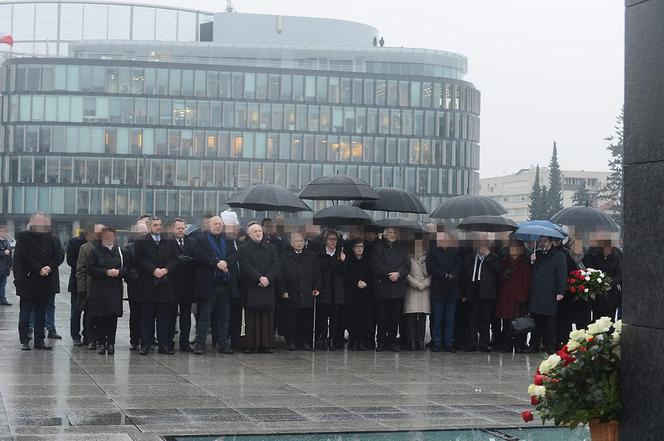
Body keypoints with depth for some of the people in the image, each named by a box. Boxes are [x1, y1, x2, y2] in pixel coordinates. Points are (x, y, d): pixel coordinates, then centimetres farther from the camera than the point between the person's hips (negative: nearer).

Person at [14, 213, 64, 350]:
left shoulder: (53, 238, 8)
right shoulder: (23, 237, -3)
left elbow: (60, 255, 1)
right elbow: (24, 256, -12)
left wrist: (49, 267, -15)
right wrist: (39, 269, -17)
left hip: (46, 282, 4)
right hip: (28, 281, -4)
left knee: (41, 313, 10)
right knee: (25, 312, 2)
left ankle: (39, 340, 15)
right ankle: (24, 341, 7)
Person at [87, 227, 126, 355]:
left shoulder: (119, 251, 12)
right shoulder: (95, 251, 5)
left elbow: (126, 268, 11)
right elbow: (91, 269, -3)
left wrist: (118, 272, -10)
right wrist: (106, 272, -14)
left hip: (115, 289, 2)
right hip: (99, 290, -2)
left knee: (113, 318, -3)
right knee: (100, 318, -2)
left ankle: (111, 343, 2)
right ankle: (101, 344, 4)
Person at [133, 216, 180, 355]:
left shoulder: (170, 242, 14)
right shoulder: (141, 241, 4)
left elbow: (175, 259, 7)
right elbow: (139, 259, -5)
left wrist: (166, 269, -10)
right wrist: (153, 270, -14)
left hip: (166, 284, 3)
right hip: (147, 285, -2)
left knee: (164, 317, 3)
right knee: (146, 316, 0)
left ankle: (164, 345, 7)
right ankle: (145, 345, 4)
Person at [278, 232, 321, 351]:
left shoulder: (311, 256, 11)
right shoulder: (284, 256, 4)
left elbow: (317, 273, 12)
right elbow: (281, 275, 1)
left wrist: (317, 288, 3)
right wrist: (283, 291, -7)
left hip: (307, 295, 2)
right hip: (291, 295, -2)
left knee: (306, 320, 2)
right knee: (291, 320, 1)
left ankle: (305, 342, 9)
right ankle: (291, 342, 8)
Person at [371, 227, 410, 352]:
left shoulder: (402, 248, 15)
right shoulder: (377, 248, 7)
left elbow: (407, 265, 5)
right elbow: (376, 266, -4)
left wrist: (398, 274, -13)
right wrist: (390, 274, -14)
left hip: (398, 288, 2)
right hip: (382, 287, -2)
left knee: (395, 317, 3)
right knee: (382, 317, -2)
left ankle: (392, 341, 11)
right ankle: (381, 342, 5)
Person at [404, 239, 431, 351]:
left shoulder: (428, 260, 13)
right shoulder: (409, 259, 7)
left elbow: (432, 275, 9)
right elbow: (406, 274, 1)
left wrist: (424, 284, -4)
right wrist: (416, 283, -7)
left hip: (425, 291, 2)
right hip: (412, 291, -2)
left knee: (423, 317, -1)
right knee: (411, 317, -8)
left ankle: (421, 341, 1)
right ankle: (412, 341, -6)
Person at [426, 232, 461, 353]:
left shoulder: (454, 252, 14)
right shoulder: (432, 251, 6)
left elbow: (459, 266, 5)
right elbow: (431, 268, -4)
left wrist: (452, 275, -13)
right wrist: (445, 275, -11)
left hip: (452, 289, 2)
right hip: (438, 289, -2)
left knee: (450, 319, 1)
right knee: (437, 318, -2)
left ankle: (449, 343, 5)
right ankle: (436, 343, 3)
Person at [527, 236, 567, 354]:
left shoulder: (559, 256, 1)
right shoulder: (536, 254, 20)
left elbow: (562, 275, -5)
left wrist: (560, 292, -12)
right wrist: (531, 261, 2)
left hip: (549, 295, -5)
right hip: (536, 294, 5)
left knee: (549, 321, -2)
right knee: (536, 320, 5)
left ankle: (550, 346, 3)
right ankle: (535, 345, 9)